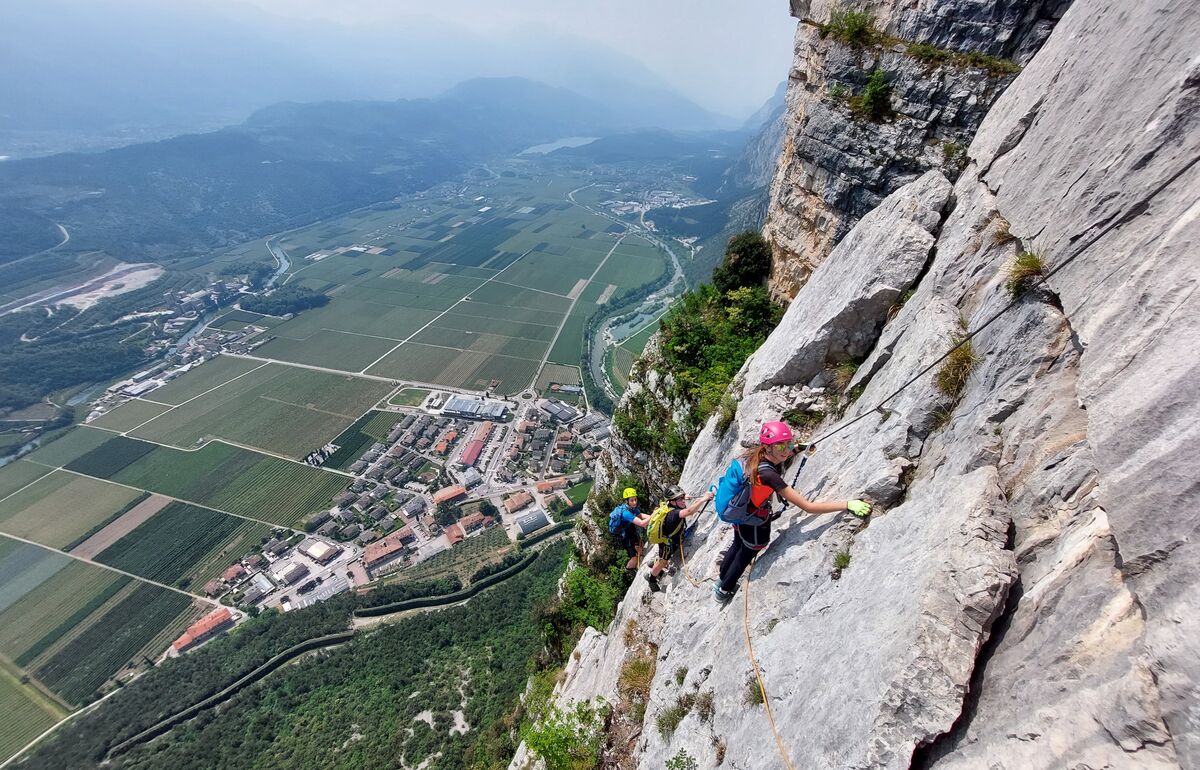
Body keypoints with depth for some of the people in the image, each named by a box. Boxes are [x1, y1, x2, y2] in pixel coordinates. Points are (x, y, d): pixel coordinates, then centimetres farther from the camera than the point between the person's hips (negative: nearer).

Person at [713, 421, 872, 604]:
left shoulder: (755, 454, -18)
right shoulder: (768, 475, -41)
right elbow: (808, 507, -38)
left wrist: (795, 449, -1)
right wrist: (848, 504, -37)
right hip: (754, 525, -6)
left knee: (738, 545, 33)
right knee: (746, 555, 25)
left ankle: (721, 580, 60)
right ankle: (724, 591, 51)